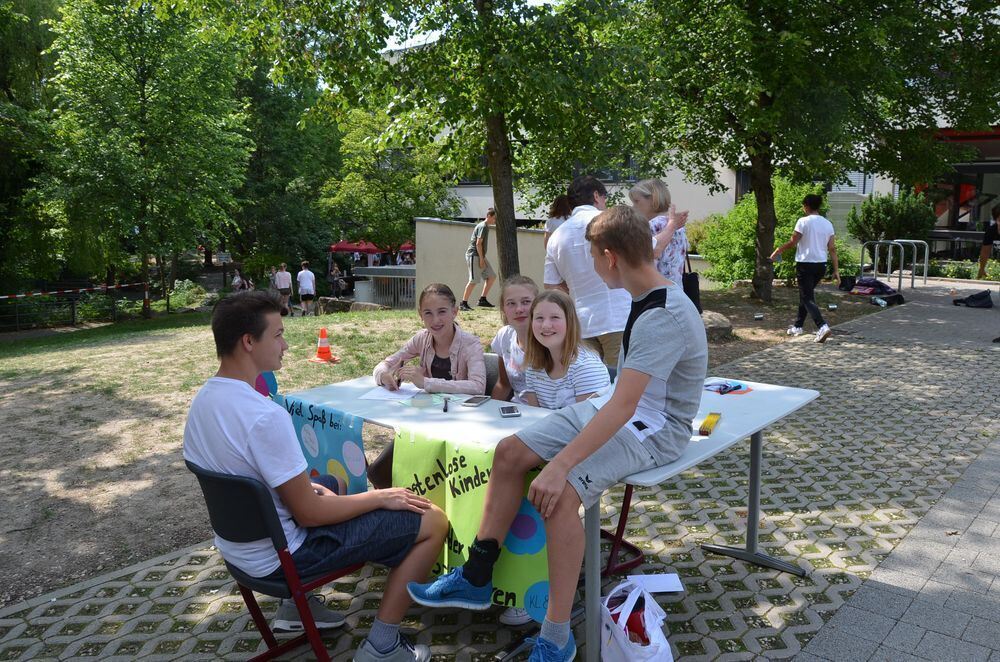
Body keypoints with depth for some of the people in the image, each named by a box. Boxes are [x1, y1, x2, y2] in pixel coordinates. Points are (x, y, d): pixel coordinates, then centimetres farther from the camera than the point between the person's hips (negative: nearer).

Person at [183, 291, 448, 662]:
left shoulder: (202, 401, -2)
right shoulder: (265, 416, -30)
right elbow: (309, 514, -24)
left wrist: (302, 486, 10)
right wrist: (379, 498, -11)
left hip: (237, 544, 9)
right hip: (280, 555, -9)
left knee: (332, 483, 35)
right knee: (433, 522, -6)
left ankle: (297, 605, 31)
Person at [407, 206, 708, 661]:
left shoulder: (664, 317, -26)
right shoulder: (643, 299, 4)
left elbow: (624, 406, -33)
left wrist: (560, 465, -35)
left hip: (653, 428, -9)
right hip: (615, 407, 10)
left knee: (558, 495, -30)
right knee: (510, 453, -1)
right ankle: (476, 579, 9)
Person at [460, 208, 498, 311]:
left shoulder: (486, 226, 18)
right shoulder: (483, 227, -12)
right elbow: (478, 243, -18)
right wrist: (481, 259, -19)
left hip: (480, 256, 10)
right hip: (474, 255, -10)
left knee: (492, 276, 7)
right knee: (473, 280, -12)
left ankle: (482, 300, 7)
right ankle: (463, 304, -8)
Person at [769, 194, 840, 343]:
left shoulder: (803, 221, -11)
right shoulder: (827, 224, 6)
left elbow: (792, 242, -10)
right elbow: (832, 249, 5)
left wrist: (778, 250, 7)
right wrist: (836, 270, 7)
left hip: (805, 265, -6)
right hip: (821, 265, 7)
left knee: (808, 298, -4)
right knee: (805, 294, 21)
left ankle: (823, 327, -22)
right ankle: (797, 326, 30)